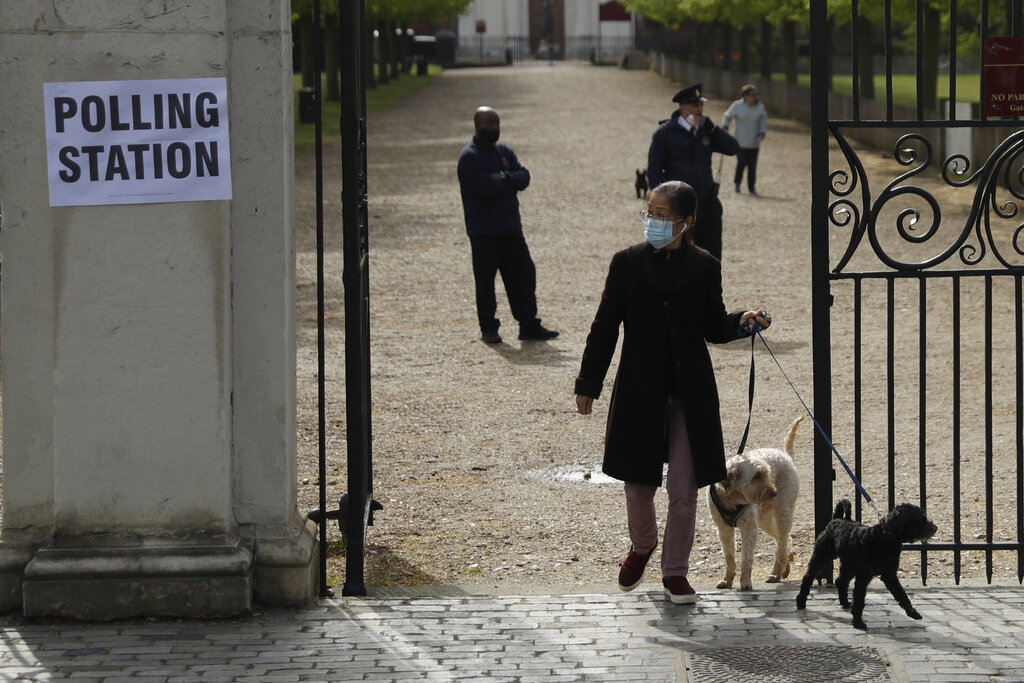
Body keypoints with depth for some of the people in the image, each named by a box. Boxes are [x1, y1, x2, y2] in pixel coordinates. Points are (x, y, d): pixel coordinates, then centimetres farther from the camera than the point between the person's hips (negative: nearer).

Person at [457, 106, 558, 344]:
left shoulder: (504, 152, 15)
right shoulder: (469, 156, -8)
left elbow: (524, 177, 2)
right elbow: (483, 188, -21)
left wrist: (503, 177, -16)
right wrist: (510, 183, -6)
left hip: (511, 228, 7)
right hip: (483, 232, -7)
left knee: (524, 273, 5)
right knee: (485, 280, 0)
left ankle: (529, 325, 10)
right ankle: (488, 328, 9)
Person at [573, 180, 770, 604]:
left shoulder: (705, 268, 1)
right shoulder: (627, 263, -1)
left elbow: (714, 328, 9)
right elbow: (605, 327, 3)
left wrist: (742, 324, -12)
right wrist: (588, 384, 2)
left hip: (690, 393, 0)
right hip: (639, 391, 0)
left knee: (683, 489, 1)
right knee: (639, 484, 6)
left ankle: (675, 572, 17)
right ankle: (642, 545, 37)